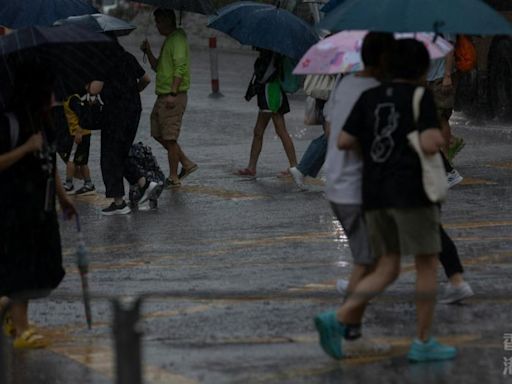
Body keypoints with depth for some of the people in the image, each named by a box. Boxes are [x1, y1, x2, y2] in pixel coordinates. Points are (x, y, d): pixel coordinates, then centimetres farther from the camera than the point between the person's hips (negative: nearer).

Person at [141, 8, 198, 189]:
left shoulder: (177, 40, -13)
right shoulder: (168, 40, 20)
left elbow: (180, 69, -21)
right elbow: (157, 67, 25)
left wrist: (173, 94, -26)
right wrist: (148, 52, 9)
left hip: (174, 97, -10)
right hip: (163, 95, 10)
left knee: (169, 138, -5)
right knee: (158, 134, 14)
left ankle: (173, 178, 3)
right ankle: (187, 164, 20)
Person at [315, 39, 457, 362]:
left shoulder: (370, 98, 10)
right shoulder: (421, 98, -5)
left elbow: (344, 142, 5)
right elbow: (429, 145, -18)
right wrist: (438, 139, 5)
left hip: (375, 196, 6)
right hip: (411, 193, -6)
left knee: (388, 270, 9)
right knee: (428, 264, 6)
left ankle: (338, 320, -9)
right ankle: (423, 342, 7)